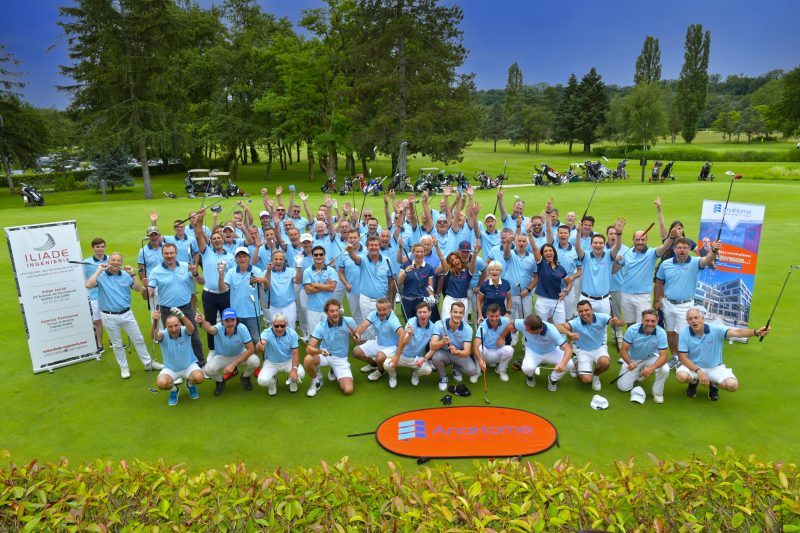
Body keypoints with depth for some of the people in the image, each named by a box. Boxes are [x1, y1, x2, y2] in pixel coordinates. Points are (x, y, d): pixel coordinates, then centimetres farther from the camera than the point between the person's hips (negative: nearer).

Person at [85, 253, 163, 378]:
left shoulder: (126, 275, 2)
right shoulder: (101, 276, -6)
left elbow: (139, 289, -4)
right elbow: (89, 285, -26)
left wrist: (132, 274, -12)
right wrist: (99, 270, -19)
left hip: (126, 314, 3)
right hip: (109, 316, -2)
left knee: (138, 339, 11)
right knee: (117, 344, 12)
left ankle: (148, 363, 24)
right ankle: (124, 367, 27)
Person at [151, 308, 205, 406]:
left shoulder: (185, 331, -20)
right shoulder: (163, 334, -18)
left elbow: (191, 328, -45)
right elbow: (154, 336, -42)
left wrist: (182, 316, -67)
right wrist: (155, 321, -65)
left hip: (189, 365, -1)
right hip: (170, 369, 1)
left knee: (199, 378, -30)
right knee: (161, 383, -29)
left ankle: (190, 385, 10)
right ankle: (174, 390, 9)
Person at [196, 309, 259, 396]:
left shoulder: (242, 328, -27)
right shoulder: (219, 328, -29)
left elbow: (251, 349, -26)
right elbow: (210, 329, -54)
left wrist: (233, 364, -30)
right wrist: (202, 322, -78)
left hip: (240, 356, 0)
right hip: (221, 357, 0)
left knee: (254, 361, -29)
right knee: (208, 369, -29)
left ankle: (245, 377, 7)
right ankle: (220, 381, 9)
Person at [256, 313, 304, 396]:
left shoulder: (292, 333, -17)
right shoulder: (266, 333, -24)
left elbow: (295, 353, -16)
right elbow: (258, 349, -44)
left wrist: (294, 368, -33)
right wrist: (259, 346, -71)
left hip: (288, 361, 1)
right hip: (271, 362, -1)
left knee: (300, 373, -26)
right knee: (262, 380, -26)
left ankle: (292, 381, 14)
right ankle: (273, 383, 14)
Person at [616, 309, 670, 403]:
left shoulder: (661, 333, -25)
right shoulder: (632, 330, -26)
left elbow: (663, 356, -25)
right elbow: (623, 350, -19)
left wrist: (651, 368, -44)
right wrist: (629, 363, -40)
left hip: (651, 357, 0)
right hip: (632, 359, 0)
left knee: (665, 370, -31)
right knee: (623, 387, -5)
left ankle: (657, 392, -1)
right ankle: (638, 373, 27)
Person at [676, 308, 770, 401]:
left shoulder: (716, 330, -16)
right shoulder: (684, 334, -16)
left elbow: (737, 332, -31)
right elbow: (683, 358, -15)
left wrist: (756, 332, -51)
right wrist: (698, 371, -27)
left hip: (715, 367, 1)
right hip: (693, 366, -1)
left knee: (732, 385, -24)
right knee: (681, 376, -32)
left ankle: (714, 385, 13)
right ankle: (694, 382, 8)